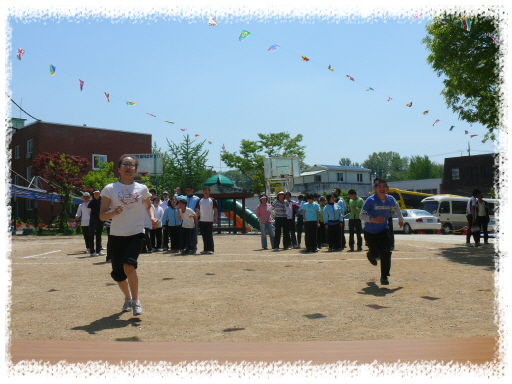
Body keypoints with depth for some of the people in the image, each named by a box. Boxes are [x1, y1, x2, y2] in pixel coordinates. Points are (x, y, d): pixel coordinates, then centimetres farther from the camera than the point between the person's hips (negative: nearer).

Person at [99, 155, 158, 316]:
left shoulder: (142, 189, 3)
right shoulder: (110, 189, -1)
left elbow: (148, 206, 22)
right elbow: (102, 216, -3)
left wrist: (152, 218, 2)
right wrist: (113, 212, -23)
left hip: (136, 234, -1)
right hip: (116, 235, 1)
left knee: (129, 266, -23)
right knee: (118, 274, 7)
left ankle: (136, 301, -3)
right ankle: (127, 298, 38)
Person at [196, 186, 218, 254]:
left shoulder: (212, 200, 2)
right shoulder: (200, 200, 11)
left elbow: (215, 210, 0)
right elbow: (197, 210, 13)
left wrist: (216, 218, -10)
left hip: (210, 221, -3)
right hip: (202, 221, 4)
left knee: (210, 236, -6)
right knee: (204, 236, 8)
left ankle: (211, 249, -1)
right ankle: (205, 249, 15)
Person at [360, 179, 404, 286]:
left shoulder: (390, 199, -5)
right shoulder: (370, 200, -18)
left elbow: (396, 207, 19)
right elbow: (361, 215, -20)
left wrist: (401, 219, 25)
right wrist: (372, 219, -35)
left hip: (383, 230, 3)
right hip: (370, 232, -2)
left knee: (386, 252, -13)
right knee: (375, 253, 6)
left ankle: (384, 277, 0)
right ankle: (370, 255, 47)